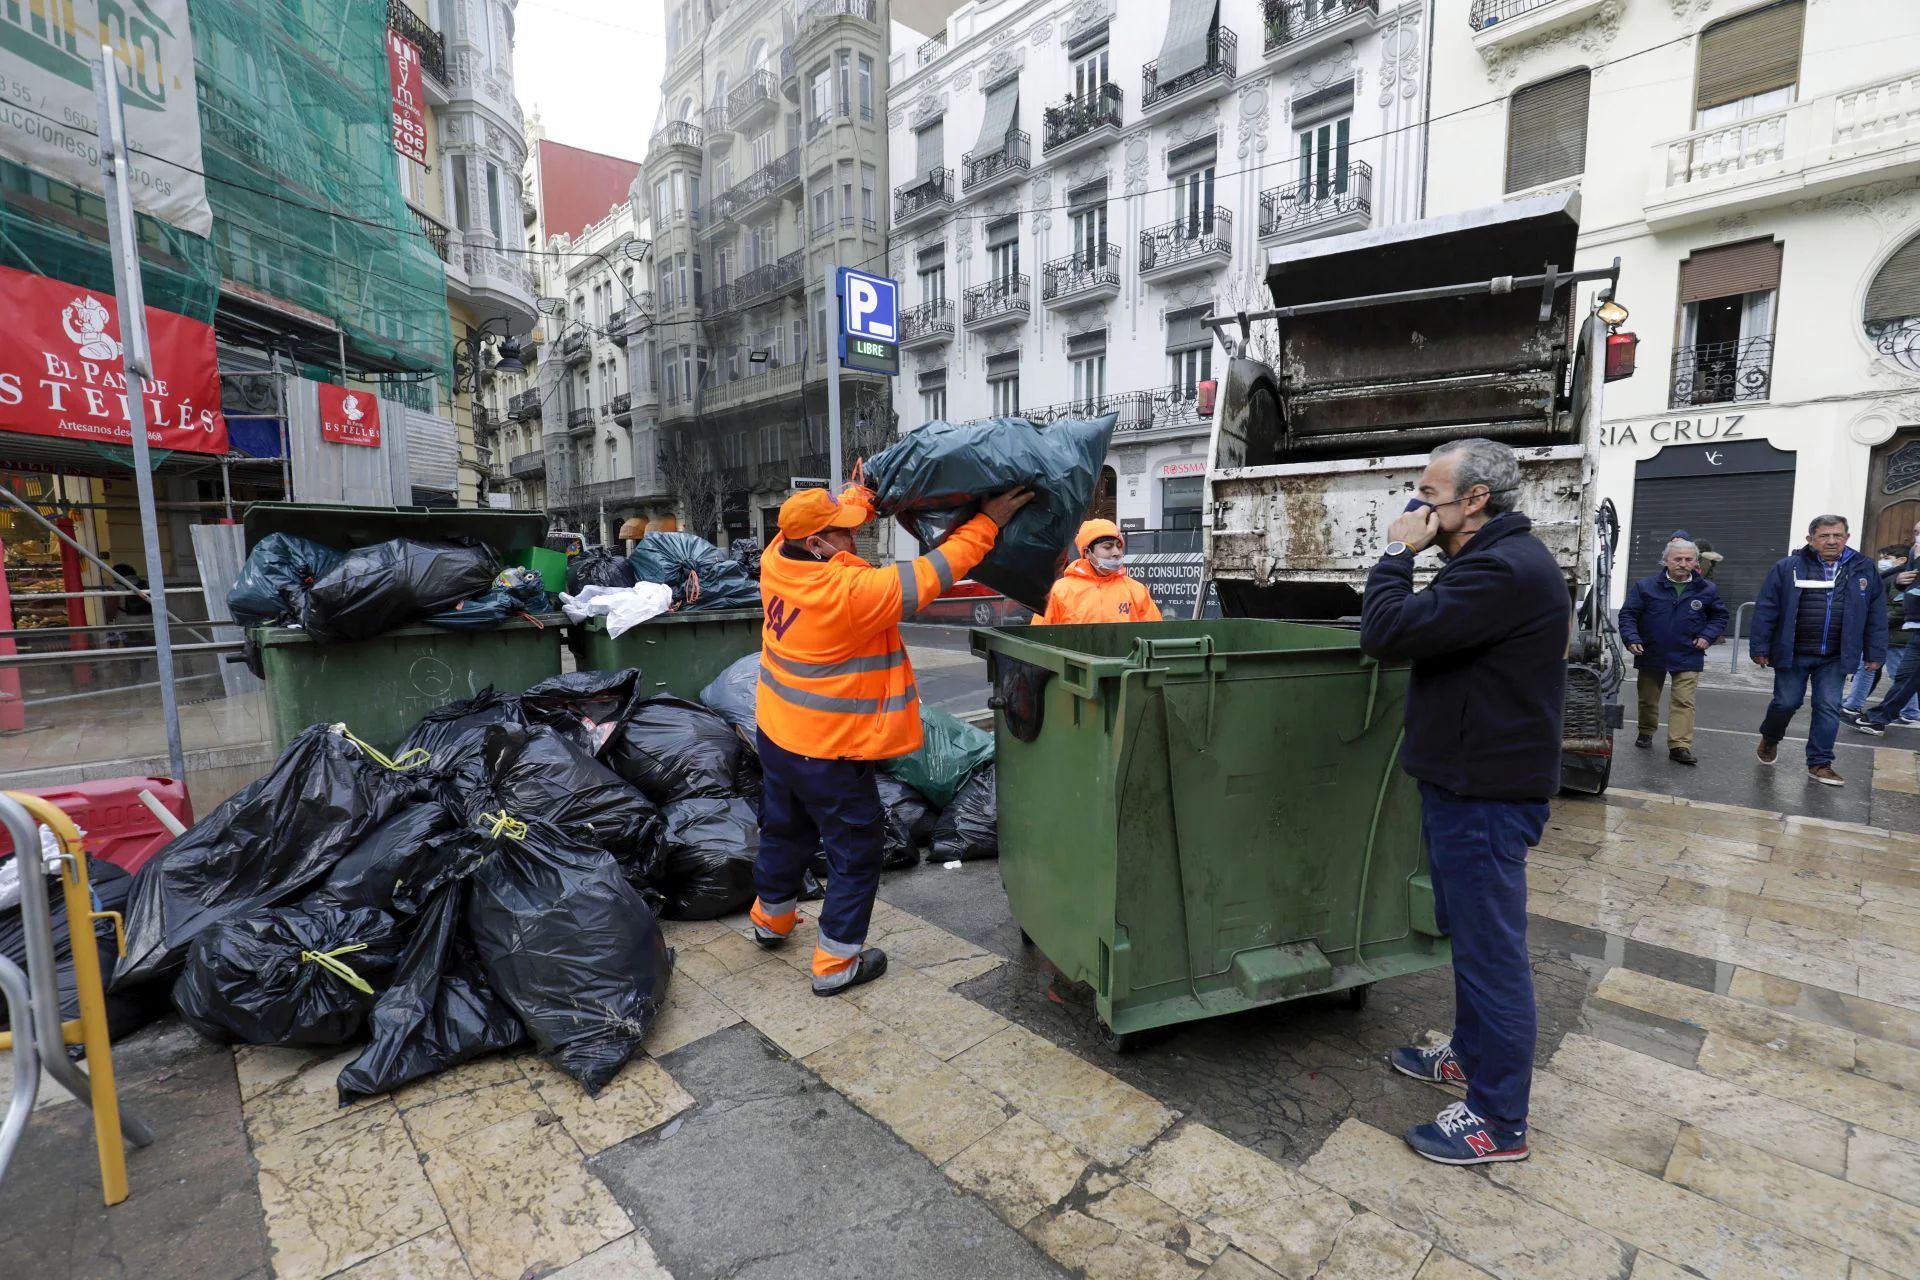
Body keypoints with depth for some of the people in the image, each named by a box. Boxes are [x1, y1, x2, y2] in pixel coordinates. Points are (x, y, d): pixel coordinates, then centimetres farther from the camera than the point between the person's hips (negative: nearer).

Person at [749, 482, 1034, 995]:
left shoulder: (776, 560, -8)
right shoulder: (851, 590, -29)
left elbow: (836, 509, 8)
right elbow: (931, 575, -22)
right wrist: (987, 523, -14)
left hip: (776, 733, 8)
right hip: (828, 750, -8)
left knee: (784, 830, 28)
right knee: (857, 850, 10)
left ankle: (771, 919, 50)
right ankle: (836, 964, 20)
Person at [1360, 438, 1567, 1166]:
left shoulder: (1503, 570, -23)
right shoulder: (1496, 558, 12)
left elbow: (1386, 634, -27)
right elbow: (1426, 633, 16)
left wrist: (1398, 553, -16)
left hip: (1486, 794, -11)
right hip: (1468, 781, 11)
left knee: (1491, 947, 1)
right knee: (1469, 933, 23)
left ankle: (1498, 1122, 17)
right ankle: (1472, 1054, 41)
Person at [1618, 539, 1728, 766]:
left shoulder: (1707, 590, 2)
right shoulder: (1646, 586, -4)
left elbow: (1720, 616, 16)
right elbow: (1628, 614, -2)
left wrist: (1707, 636, 0)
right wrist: (1632, 639, -14)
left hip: (1687, 657, 0)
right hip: (1651, 654, 0)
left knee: (1684, 702, -8)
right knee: (1647, 699, 13)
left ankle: (1680, 745, -9)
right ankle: (1646, 732, 34)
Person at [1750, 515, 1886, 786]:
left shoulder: (1864, 569, 4)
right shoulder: (1787, 568, -5)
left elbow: (1876, 614, 8)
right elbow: (1766, 610, -5)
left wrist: (1875, 653, 5)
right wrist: (1760, 648, -7)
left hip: (1835, 658, 2)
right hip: (1793, 654, -2)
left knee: (1829, 709, 3)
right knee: (1786, 703, 5)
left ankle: (1819, 764, 12)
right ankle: (1769, 739, 33)